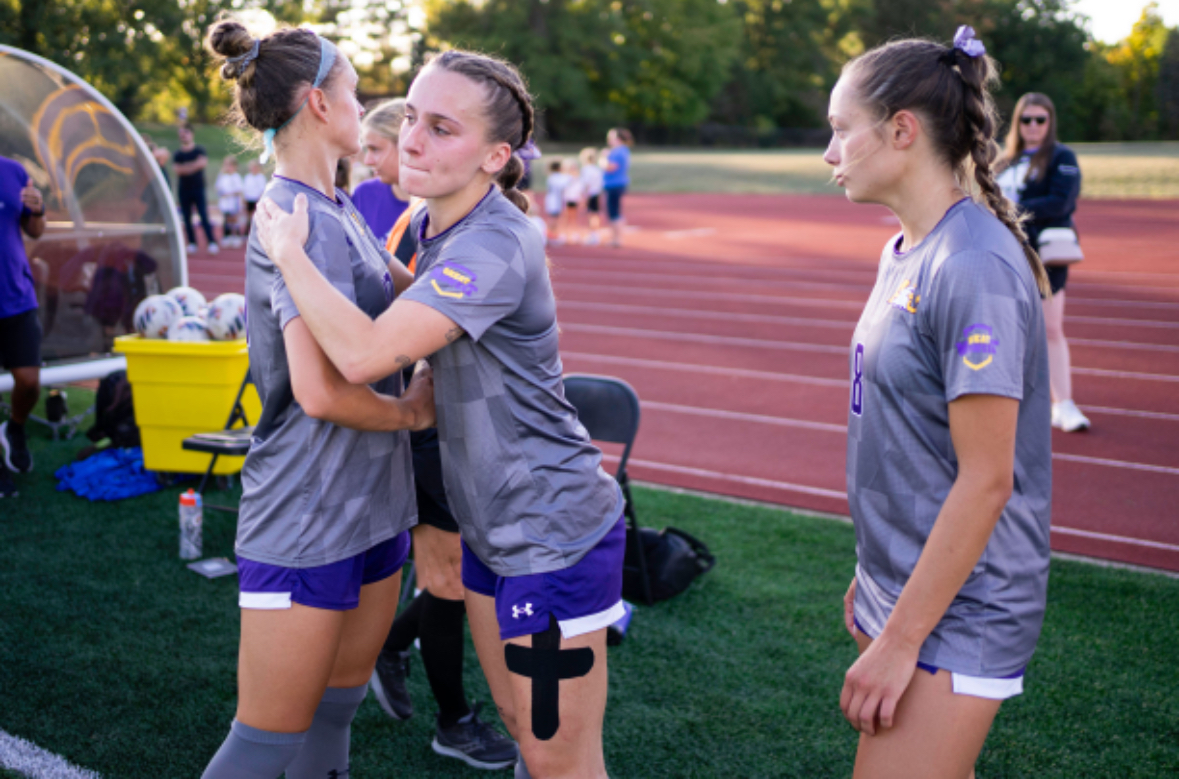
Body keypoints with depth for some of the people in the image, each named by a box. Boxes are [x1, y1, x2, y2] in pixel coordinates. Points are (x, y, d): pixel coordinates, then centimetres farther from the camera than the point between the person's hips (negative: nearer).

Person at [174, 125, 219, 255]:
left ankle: (212, 243, -10)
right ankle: (192, 243, 10)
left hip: (198, 188, -2)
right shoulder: (177, 154, 8)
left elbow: (203, 161, -13)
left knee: (204, 216, -10)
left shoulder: (199, 150, 4)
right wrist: (194, 165, -13)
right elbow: (176, 169, -6)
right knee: (187, 218, 3)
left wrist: (186, 167, -13)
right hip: (183, 189, 2)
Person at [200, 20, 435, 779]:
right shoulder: (301, 221, -20)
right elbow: (320, 391, -27)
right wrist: (412, 411, -10)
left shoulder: (338, 210, 10)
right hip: (305, 521, -9)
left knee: (337, 711, 20)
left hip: (372, 504, 9)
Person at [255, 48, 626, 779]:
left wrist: (289, 251, -22)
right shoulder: (430, 223, 3)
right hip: (492, 528, 9)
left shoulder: (495, 247, -26)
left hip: (555, 537, -9)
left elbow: (363, 354, -35)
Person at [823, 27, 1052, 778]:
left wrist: (899, 639, -18)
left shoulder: (975, 269, -21)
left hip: (956, 612, -8)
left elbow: (985, 480, -22)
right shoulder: (906, 253, 6)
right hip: (902, 585, 8)